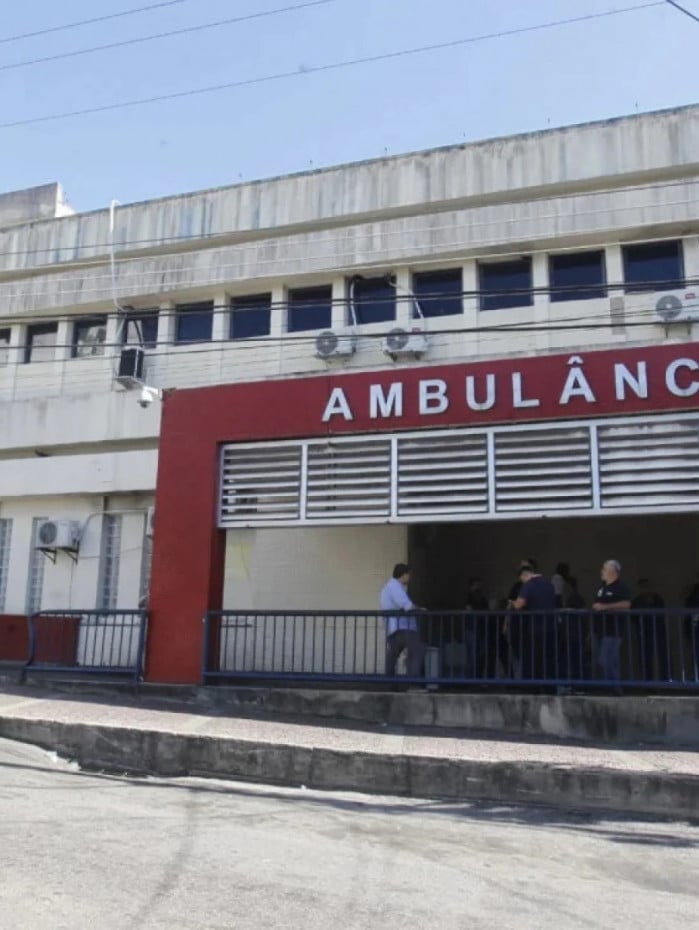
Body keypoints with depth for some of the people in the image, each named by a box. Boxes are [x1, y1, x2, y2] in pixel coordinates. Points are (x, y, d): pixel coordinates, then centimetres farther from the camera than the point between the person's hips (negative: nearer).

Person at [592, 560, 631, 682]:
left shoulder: (621, 586, -8)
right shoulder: (602, 587, 18)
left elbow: (626, 604, -21)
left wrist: (604, 607, -21)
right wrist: (595, 607, 9)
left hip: (613, 630, -9)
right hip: (601, 629, 9)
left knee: (609, 661, -11)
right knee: (602, 661, 11)